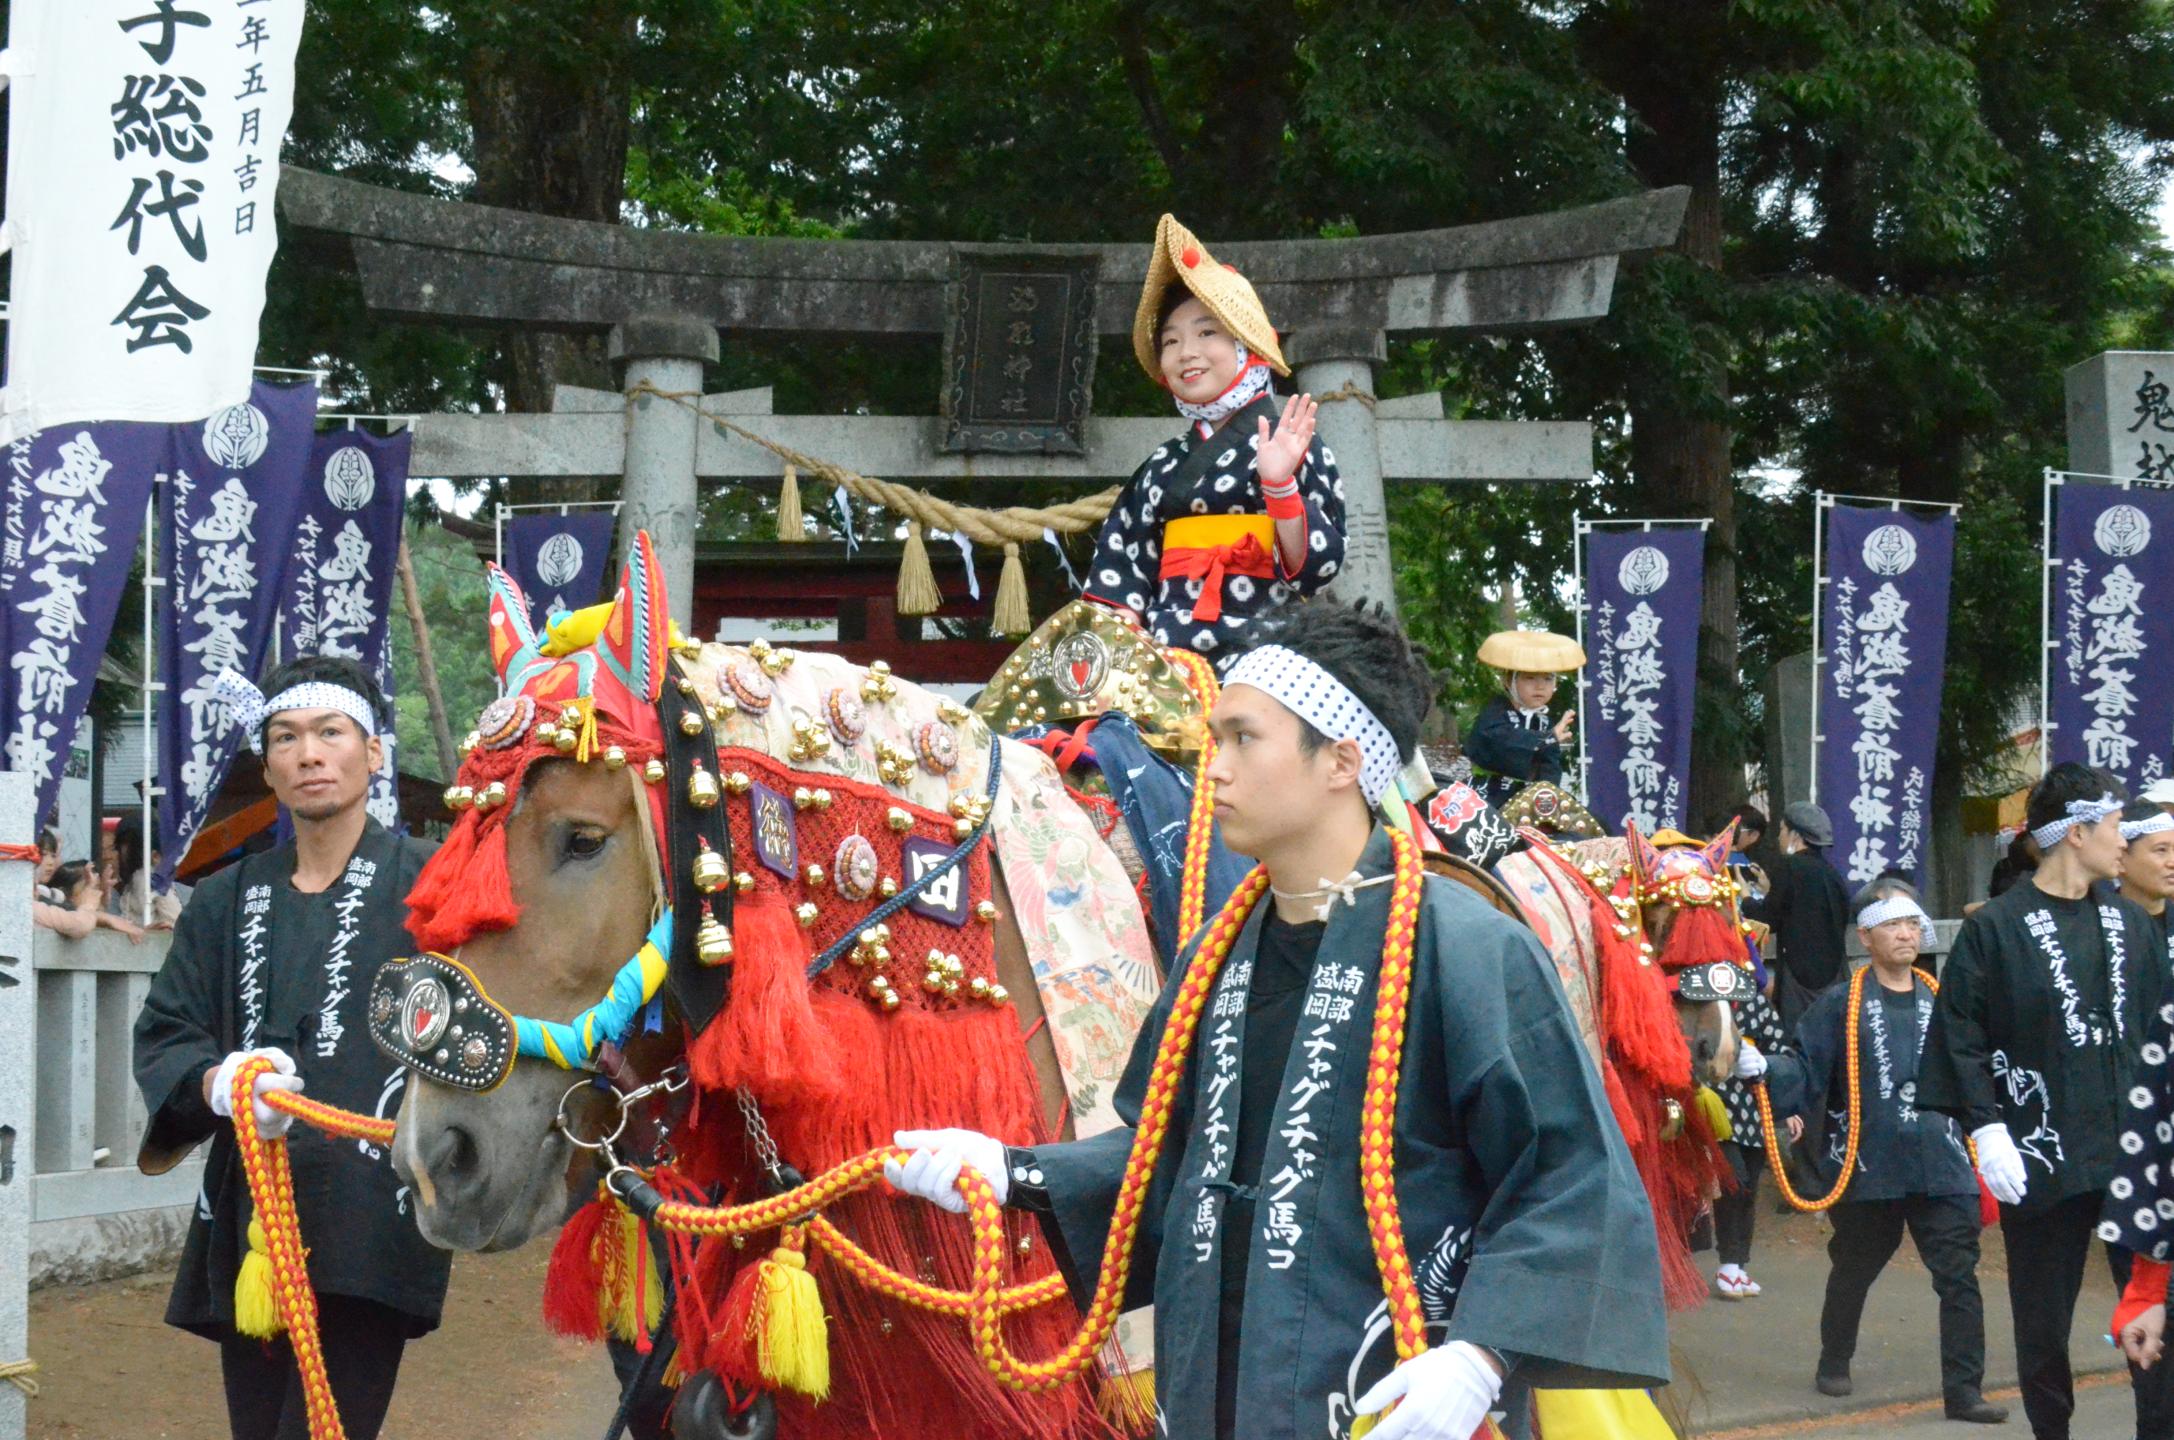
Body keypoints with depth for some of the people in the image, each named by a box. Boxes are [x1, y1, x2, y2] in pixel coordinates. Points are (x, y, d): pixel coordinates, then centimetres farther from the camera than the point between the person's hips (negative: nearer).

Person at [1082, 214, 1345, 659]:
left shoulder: (1292, 444, 4)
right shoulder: (1163, 465, 18)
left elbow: (1317, 565, -3)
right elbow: (1124, 564, 16)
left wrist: (1280, 485, -16)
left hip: (1260, 652, -4)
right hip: (1168, 654, 4)